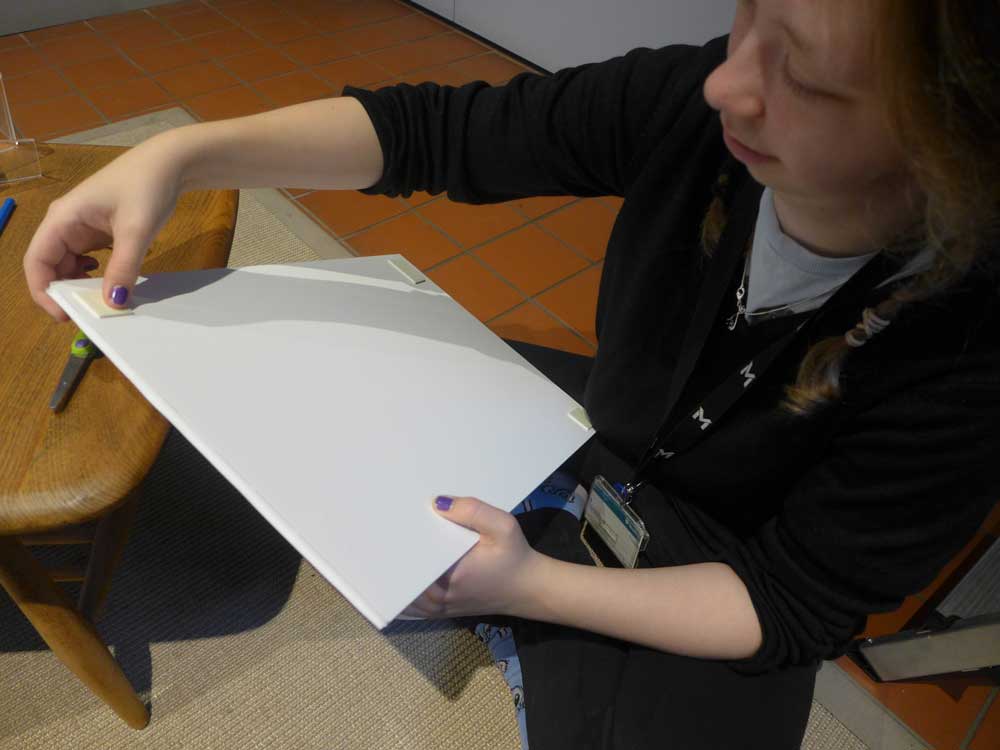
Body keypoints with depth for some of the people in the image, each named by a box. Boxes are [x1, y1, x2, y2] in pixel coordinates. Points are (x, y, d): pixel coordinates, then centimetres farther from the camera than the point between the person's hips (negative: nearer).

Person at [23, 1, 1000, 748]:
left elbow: (799, 604, -22)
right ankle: (528, 644, 27)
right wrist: (181, 155, -26)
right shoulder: (694, 105, -26)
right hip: (597, 445, 4)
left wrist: (531, 587, -30)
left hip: (725, 590, -3)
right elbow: (438, 132, -18)